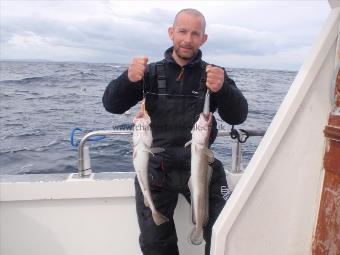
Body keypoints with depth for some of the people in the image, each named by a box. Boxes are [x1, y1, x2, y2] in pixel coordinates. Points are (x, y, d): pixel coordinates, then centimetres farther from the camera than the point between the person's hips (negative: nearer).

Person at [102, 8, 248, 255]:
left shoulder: (213, 74, 1)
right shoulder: (152, 73, 3)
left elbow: (238, 116, -10)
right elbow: (112, 105, -4)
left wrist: (222, 89, -32)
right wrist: (128, 79, -25)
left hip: (201, 166, 0)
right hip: (156, 168, 1)